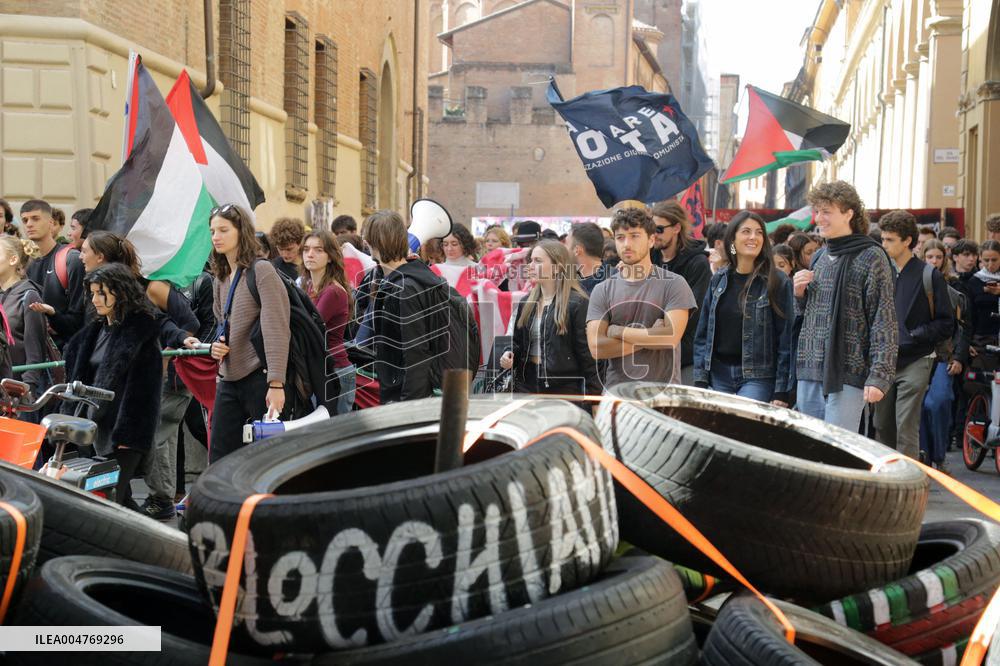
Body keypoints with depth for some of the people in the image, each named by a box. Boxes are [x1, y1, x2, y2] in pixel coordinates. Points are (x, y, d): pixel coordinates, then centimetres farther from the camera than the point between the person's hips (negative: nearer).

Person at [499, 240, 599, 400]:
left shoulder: (577, 304, -8)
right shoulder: (526, 302, 12)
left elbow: (587, 355, -9)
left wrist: (592, 396, -12)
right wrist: (510, 356, 1)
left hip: (564, 387, -5)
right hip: (527, 384, 6)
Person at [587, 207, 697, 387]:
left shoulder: (673, 283, 0)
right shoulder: (603, 291, 6)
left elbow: (671, 336, -13)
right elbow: (596, 347, -4)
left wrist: (616, 331, -6)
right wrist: (650, 337, -10)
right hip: (616, 392, 2)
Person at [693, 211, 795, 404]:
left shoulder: (778, 282, -3)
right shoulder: (719, 280, 9)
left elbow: (786, 339, -5)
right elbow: (702, 333, 10)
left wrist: (781, 393, -9)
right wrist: (700, 381, 3)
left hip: (758, 378, -4)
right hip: (718, 375, 4)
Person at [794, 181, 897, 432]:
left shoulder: (871, 258, -6)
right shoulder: (820, 257, 17)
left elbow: (884, 323, -10)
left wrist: (879, 376, -16)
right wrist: (799, 293, 5)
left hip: (847, 376, -7)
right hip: (809, 373, 7)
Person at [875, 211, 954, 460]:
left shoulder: (930, 276, -4)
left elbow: (946, 325, -4)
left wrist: (911, 336, -13)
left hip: (914, 362, -5)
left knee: (906, 429, -8)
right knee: (883, 426, 10)